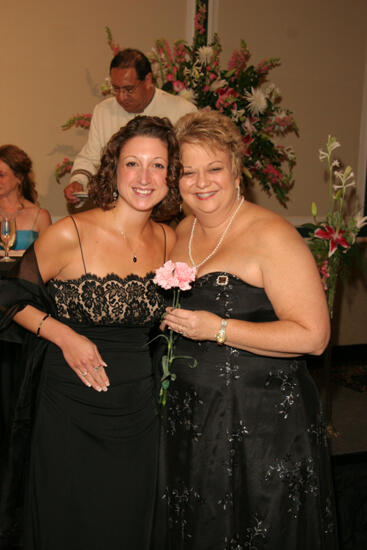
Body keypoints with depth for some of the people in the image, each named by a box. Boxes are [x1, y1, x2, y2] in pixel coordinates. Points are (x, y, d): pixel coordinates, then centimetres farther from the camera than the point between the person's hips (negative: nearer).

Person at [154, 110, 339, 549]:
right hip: (189, 417, 7)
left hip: (261, 423, -7)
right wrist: (168, 319, 3)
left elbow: (313, 336, -21)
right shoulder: (182, 232, 7)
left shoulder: (271, 236, -16)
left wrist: (218, 329, -23)